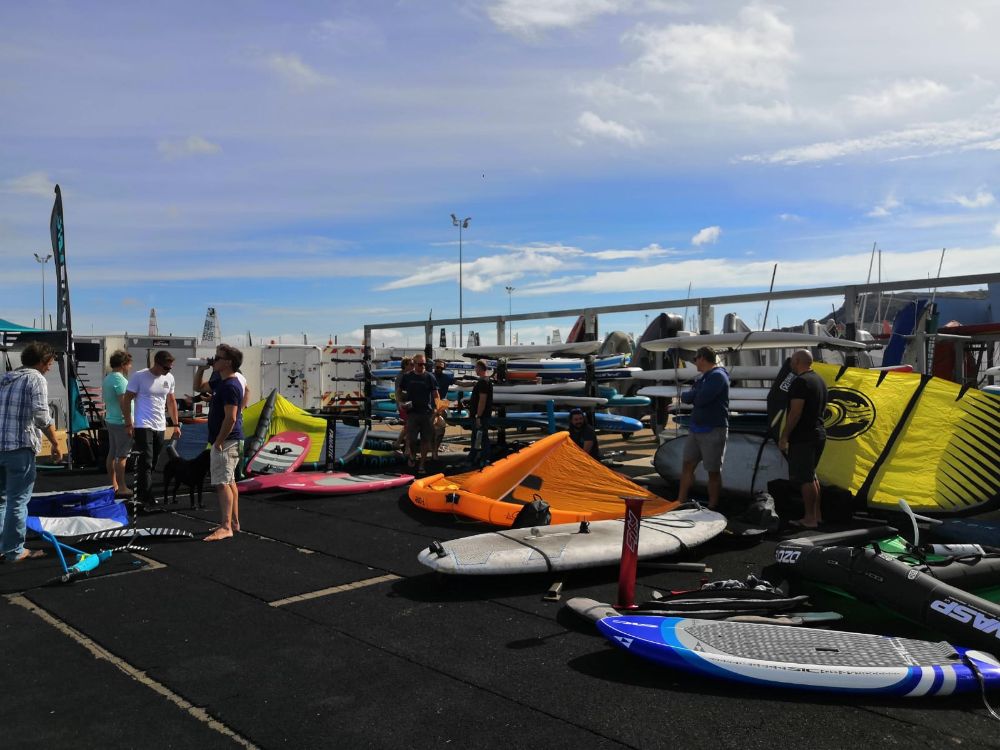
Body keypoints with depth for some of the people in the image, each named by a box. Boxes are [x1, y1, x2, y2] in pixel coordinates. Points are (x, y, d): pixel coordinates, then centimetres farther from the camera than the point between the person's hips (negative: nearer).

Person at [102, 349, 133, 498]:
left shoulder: (107, 378, 13)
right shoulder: (120, 380, -17)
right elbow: (123, 402, -21)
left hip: (110, 420, 10)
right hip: (121, 422, -10)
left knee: (112, 453, 14)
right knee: (122, 456, -6)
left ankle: (114, 485, 21)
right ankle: (122, 488, -4)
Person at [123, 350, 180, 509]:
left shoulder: (169, 378, 8)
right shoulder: (139, 376, -8)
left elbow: (171, 402, 18)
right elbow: (126, 401, -5)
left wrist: (176, 424, 14)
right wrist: (128, 424, -10)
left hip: (160, 427, 6)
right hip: (143, 426, -6)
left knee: (152, 463, 10)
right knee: (146, 462, -11)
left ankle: (141, 493, 21)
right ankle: (147, 497, -10)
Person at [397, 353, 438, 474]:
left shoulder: (429, 377, 2)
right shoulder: (407, 377, 4)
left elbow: (435, 394, 1)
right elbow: (398, 392, 12)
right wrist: (400, 403, -6)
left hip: (427, 413, 0)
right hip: (412, 413, 0)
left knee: (425, 440, 2)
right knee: (411, 439, -5)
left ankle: (422, 464, 13)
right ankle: (412, 455, 26)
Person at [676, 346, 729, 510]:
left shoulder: (718, 376, -13)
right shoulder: (702, 378, 16)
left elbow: (701, 399, -24)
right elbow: (685, 397, 10)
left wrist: (692, 395, -3)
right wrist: (696, 395, -10)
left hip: (713, 431, -9)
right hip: (697, 429, 9)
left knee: (713, 471, 1)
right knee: (687, 465, 10)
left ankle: (712, 508, 9)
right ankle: (680, 503, 17)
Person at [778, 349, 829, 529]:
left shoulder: (800, 382, -16)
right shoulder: (819, 380, 15)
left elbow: (795, 413, -21)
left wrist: (784, 436, -16)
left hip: (803, 437, -10)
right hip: (818, 434, 10)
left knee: (805, 479, -5)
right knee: (811, 476, 18)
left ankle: (810, 518, -1)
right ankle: (817, 514, 23)